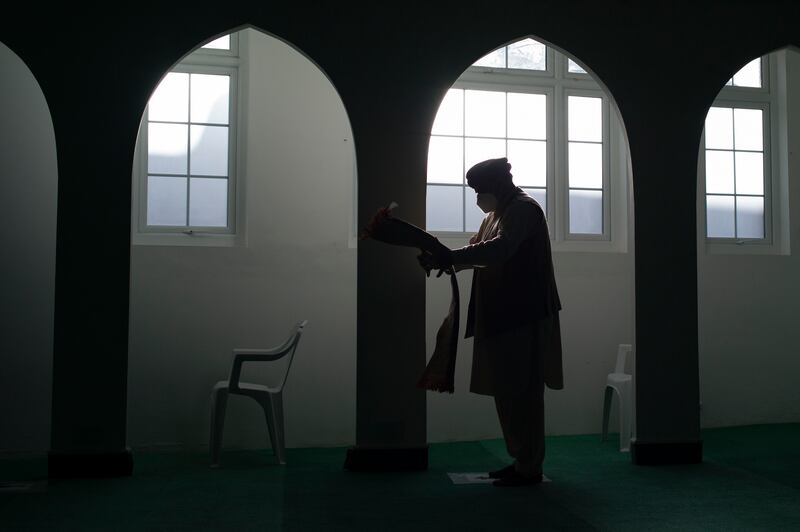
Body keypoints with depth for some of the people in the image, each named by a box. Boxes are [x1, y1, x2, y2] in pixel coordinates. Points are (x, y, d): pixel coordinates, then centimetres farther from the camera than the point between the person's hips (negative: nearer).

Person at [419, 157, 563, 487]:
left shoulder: (523, 209, -12)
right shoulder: (496, 214, 18)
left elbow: (499, 249, -28)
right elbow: (478, 251, 17)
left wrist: (448, 257, -32)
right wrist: (444, 259, -1)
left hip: (523, 318, -9)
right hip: (502, 318, 10)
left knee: (521, 393, -4)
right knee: (507, 391, 13)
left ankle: (529, 468, 6)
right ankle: (520, 460, 23)